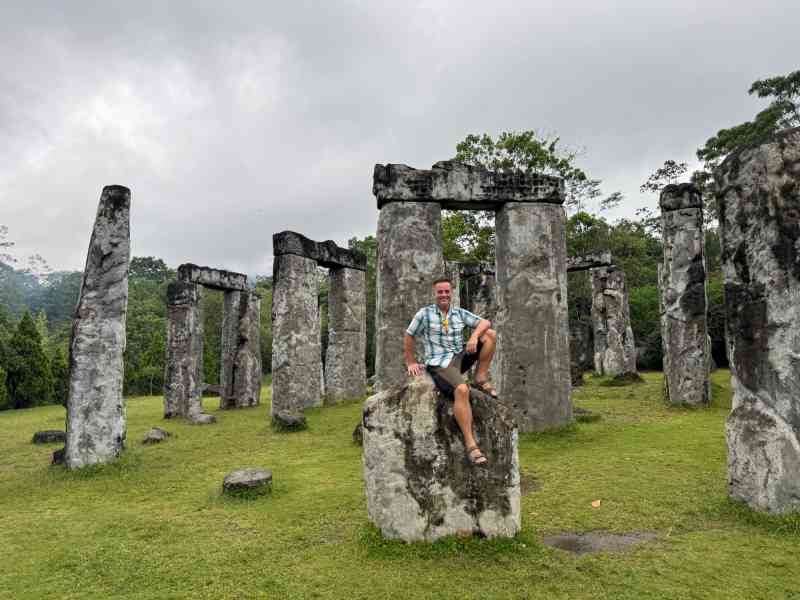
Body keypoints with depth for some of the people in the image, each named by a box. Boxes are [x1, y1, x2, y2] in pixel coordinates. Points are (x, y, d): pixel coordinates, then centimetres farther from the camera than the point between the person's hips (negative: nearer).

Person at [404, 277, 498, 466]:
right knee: (462, 390, -35)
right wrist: (411, 363, 3)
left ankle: (481, 378, -4)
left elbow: (485, 322, 2)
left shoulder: (460, 313, 12)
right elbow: (408, 336, 6)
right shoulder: (425, 313, 1)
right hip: (439, 364, -6)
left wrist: (474, 336, -17)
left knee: (490, 334, -6)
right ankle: (470, 444, -34)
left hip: (460, 358, 6)